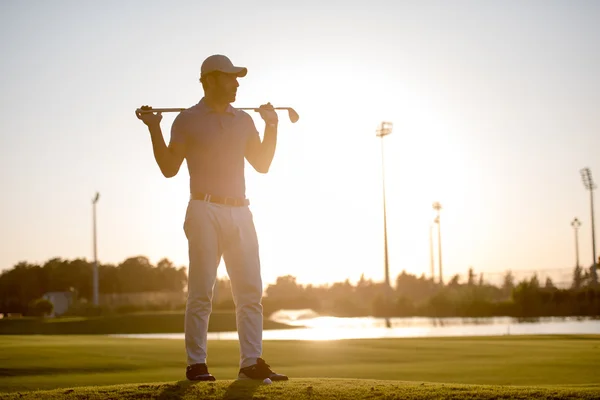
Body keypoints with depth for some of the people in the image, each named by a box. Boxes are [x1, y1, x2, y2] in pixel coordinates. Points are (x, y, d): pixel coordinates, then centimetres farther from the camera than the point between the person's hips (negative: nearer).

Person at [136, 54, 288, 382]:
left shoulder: (243, 120, 16)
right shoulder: (187, 120, 2)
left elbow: (262, 164, 19)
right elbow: (169, 168, -3)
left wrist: (272, 125, 15)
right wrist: (154, 130, -12)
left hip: (240, 212, 5)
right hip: (206, 211, -5)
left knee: (250, 292, 2)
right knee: (201, 292, -6)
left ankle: (251, 363, 6)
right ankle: (196, 364, -2)